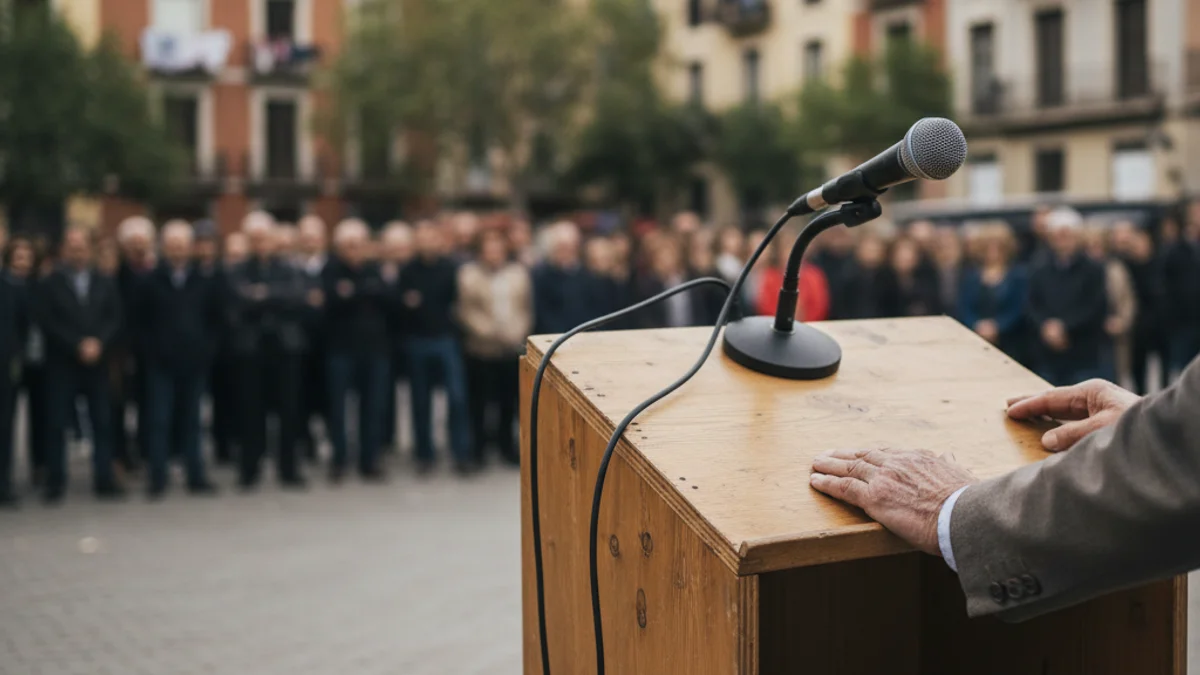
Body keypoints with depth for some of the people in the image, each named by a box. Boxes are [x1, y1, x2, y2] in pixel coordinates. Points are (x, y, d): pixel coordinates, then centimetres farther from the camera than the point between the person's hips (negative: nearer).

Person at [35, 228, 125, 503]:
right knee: (57, 424, 0)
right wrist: (77, 346, -13)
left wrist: (98, 343, -13)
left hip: (97, 362, 2)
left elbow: (114, 318, 4)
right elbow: (47, 321, -6)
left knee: (103, 422, 2)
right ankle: (55, 483, 8)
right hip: (61, 364, -2)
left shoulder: (105, 284, 10)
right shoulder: (49, 285, 3)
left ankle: (104, 480, 8)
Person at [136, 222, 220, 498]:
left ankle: (197, 478, 13)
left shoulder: (203, 282, 5)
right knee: (158, 422, -1)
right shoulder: (151, 282, 2)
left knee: (191, 422, 8)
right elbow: (140, 322, 5)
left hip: (194, 362, 1)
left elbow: (214, 319, 10)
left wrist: (206, 349, 0)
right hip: (160, 364, -1)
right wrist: (149, 351, -4)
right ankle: (157, 480, 4)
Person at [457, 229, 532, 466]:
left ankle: (506, 445, 24)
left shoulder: (518, 273, 8)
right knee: (479, 399, 4)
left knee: (508, 399, 9)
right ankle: (478, 447, 17)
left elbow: (526, 307, 9)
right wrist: (489, 330, -14)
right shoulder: (469, 274, -3)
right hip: (481, 347, -3)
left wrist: (518, 331, -6)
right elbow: (466, 311, -6)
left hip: (513, 347, 3)